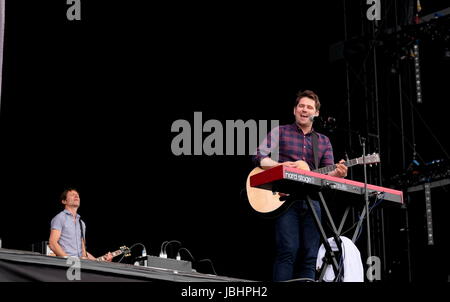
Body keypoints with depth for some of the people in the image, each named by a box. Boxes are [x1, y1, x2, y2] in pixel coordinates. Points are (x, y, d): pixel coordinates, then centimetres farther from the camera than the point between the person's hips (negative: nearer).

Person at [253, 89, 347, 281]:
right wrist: (279, 166, -17)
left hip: (311, 200, 4)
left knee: (310, 255, -1)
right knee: (288, 250, -18)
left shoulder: (324, 141, 19)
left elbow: (327, 173, 11)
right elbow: (258, 156, -1)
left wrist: (337, 173, -13)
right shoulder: (280, 132, 8)